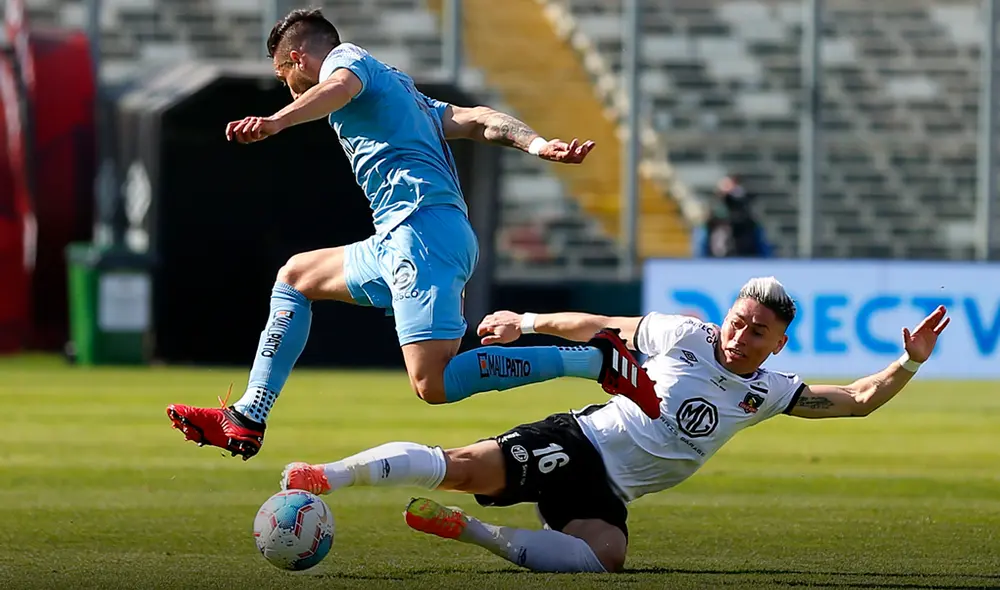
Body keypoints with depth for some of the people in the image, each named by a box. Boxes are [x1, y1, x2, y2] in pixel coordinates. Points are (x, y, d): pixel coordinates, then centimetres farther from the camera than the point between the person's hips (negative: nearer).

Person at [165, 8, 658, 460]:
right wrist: (539, 145, 1)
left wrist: (275, 122, -36)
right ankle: (247, 421, 20)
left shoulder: (347, 57, 8)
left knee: (433, 383, -22)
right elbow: (479, 120, 18)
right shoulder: (412, 99, 33)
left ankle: (597, 360, -22)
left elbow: (342, 85, -17)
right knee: (295, 277, 24)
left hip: (423, 225, -10)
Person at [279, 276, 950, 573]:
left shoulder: (767, 392, 9)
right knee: (464, 465, -29)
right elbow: (598, 326, 11)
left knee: (607, 556, -34)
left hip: (610, 494, 3)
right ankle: (326, 477, -28)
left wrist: (909, 363, -7)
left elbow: (858, 399, 7)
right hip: (578, 445, -3)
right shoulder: (684, 336, 0)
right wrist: (528, 322, 9)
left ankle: (468, 530, -19)